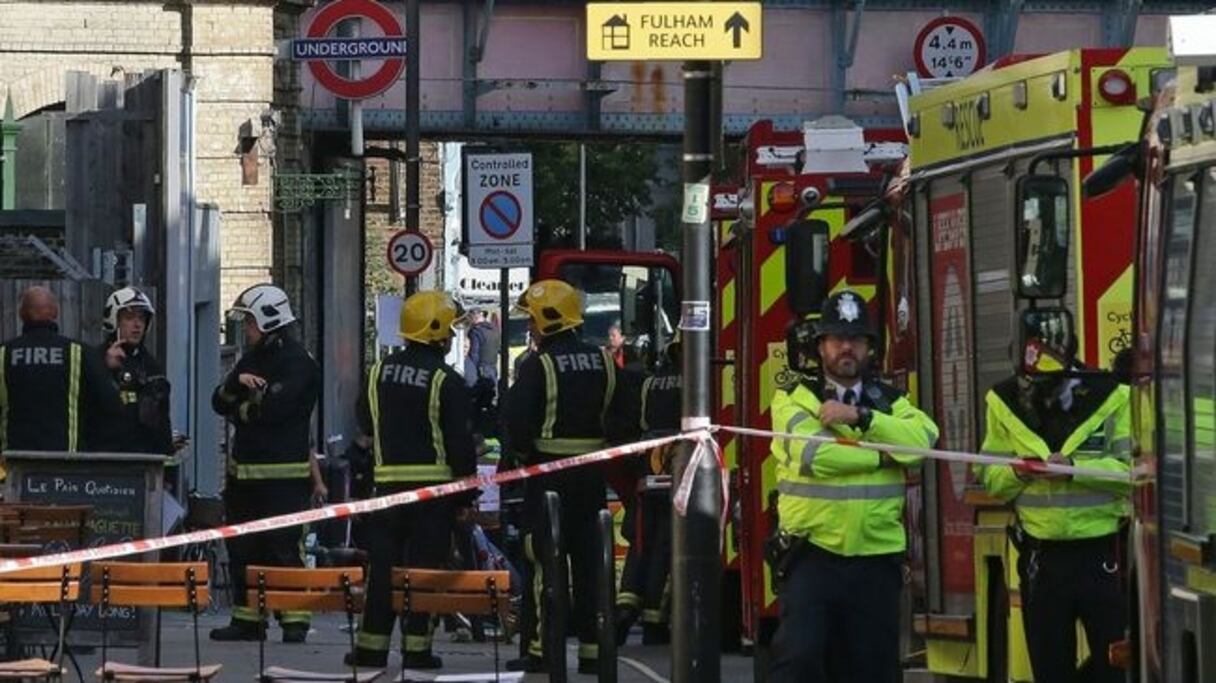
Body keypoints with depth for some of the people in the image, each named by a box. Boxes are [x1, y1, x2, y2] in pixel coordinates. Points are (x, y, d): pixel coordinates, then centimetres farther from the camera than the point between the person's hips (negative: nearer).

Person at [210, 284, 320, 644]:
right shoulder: (251, 359, 17)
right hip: (243, 468, 9)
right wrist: (237, 383, -8)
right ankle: (247, 618, 17)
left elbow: (275, 408, -21)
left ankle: (295, 620, -7)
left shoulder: (298, 362, -10)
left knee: (284, 547, -9)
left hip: (284, 475, -9)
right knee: (242, 549, 10)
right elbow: (219, 402, 13)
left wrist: (241, 410, -2)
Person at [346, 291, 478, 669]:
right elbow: (460, 441, -10)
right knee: (425, 566, 1)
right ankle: (417, 646, 1)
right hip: (433, 482, -4)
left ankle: (372, 644, 7)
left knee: (382, 565, 7)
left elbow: (364, 421, 17)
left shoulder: (379, 371, 5)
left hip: (388, 479, 4)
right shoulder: (445, 381, -10)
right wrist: (466, 491, -2)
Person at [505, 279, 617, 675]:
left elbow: (517, 422, -15)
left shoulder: (538, 367, -12)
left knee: (544, 561, -2)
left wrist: (523, 452, 4)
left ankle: (538, 649, -3)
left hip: (549, 473, -5)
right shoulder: (604, 363, 7)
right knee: (590, 561, 8)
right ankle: (592, 648, 8)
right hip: (593, 475, 5)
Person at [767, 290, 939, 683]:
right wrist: (882, 456, -9)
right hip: (811, 557, -4)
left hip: (876, 560, 4)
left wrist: (860, 417, -18)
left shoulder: (889, 401, 12)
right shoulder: (795, 398, 1)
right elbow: (811, 453, -18)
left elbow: (924, 438, -9)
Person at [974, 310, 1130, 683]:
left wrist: (1075, 468, -23)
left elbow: (1133, 469, -10)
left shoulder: (1109, 396, -6)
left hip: (1101, 552, -3)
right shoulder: (1006, 402, 5)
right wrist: (1017, 471, -15)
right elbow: (992, 479, 7)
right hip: (1040, 556, 3)